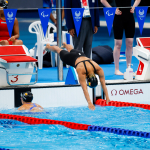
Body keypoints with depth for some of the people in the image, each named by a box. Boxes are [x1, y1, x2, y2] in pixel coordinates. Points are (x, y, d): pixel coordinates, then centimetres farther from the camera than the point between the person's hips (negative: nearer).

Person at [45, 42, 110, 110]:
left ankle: (65, 44, 71)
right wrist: (89, 103, -61)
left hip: (81, 55, 3)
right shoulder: (81, 71, -49)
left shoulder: (98, 69, -40)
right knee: (59, 50, 29)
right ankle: (48, 46, 59)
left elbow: (103, 84, -34)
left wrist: (107, 98, -40)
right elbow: (85, 89, -53)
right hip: (72, 58, -3)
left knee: (71, 50, 38)